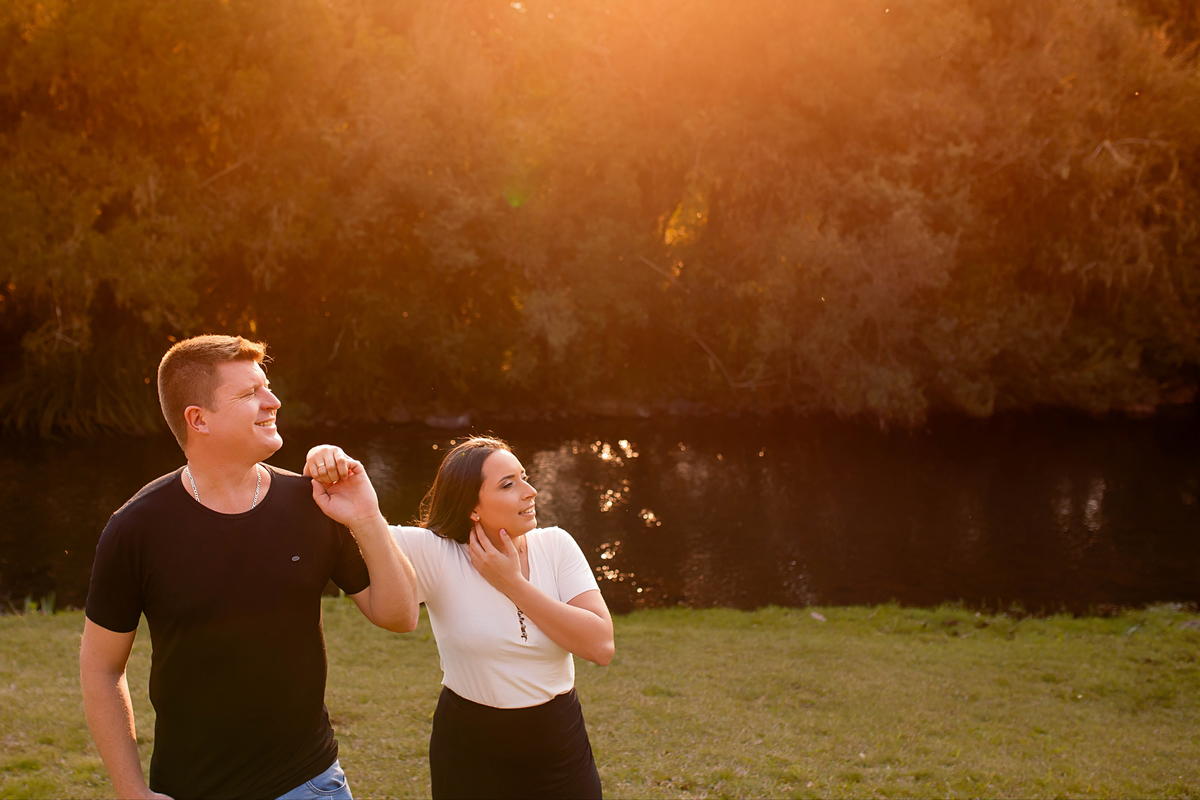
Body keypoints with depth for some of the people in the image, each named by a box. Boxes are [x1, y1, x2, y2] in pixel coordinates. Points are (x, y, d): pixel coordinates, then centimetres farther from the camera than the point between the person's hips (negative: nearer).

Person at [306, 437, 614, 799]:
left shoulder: (555, 545, -6)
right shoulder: (434, 554, -12)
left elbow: (601, 646, -14)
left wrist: (513, 584, -17)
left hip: (560, 747, 2)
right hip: (468, 753, -2)